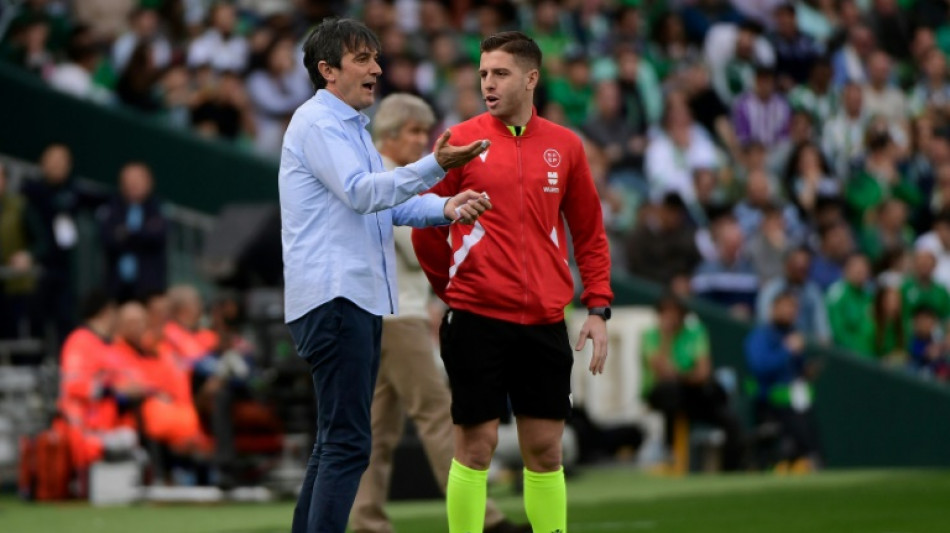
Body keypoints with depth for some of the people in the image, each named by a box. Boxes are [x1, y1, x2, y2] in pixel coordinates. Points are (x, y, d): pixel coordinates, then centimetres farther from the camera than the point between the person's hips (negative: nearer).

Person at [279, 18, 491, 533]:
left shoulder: (352, 128, 23)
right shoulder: (316, 122, -9)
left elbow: (390, 201, 19)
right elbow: (360, 192, -21)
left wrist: (447, 207, 1)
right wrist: (434, 166, -31)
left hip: (360, 301, 11)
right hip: (332, 298, -11)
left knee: (336, 442, 12)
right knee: (347, 443, -15)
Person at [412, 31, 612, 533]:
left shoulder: (565, 146, 7)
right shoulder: (461, 141, -1)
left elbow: (589, 233, 12)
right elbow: (426, 227, 6)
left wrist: (598, 308, 6)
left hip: (544, 322, 3)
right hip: (477, 318, -2)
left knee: (545, 450, 5)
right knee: (476, 445, -2)